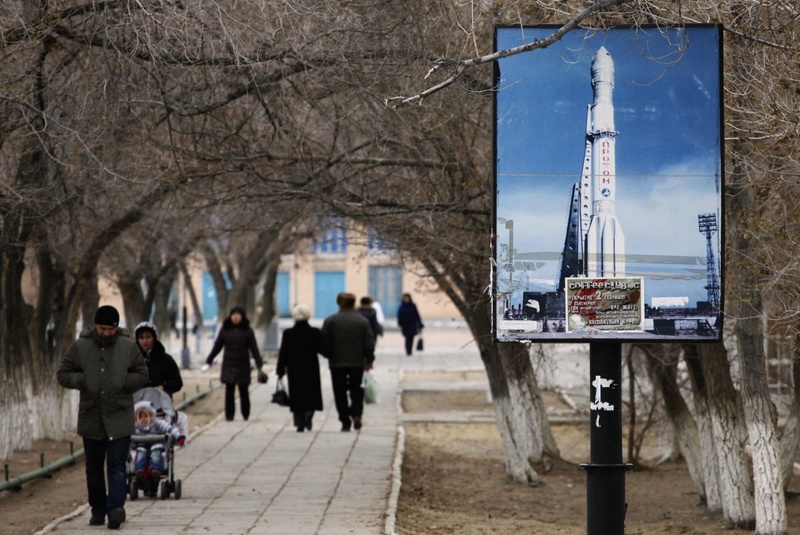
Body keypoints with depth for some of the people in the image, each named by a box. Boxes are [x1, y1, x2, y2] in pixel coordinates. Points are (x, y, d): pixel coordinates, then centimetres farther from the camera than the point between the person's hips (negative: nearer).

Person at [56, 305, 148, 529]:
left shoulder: (128, 346, 0)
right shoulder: (79, 346, 0)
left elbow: (142, 375, 7)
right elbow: (62, 374, 4)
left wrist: (124, 382, -11)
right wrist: (82, 380, -13)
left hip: (119, 418, -2)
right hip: (91, 417, 2)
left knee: (117, 466, -11)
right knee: (94, 469, 10)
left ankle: (116, 507, -20)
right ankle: (98, 511, 20)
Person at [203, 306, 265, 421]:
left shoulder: (247, 331, 1)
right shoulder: (225, 330, 5)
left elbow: (254, 349, 0)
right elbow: (217, 346, 8)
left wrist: (259, 364, -6)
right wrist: (208, 361, 5)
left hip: (243, 366, -1)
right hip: (229, 365, 1)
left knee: (243, 391, 5)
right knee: (229, 391, -2)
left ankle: (246, 414, 18)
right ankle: (229, 415, 1)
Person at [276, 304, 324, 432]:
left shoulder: (288, 333, -7)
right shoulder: (315, 333, -8)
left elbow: (283, 353, -4)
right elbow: (321, 349, -2)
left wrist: (280, 369, 3)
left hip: (294, 370, 0)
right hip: (311, 369, 0)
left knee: (297, 397, 7)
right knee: (312, 394, 11)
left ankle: (299, 423, 2)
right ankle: (309, 413, -16)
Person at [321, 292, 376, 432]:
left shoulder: (330, 321, -3)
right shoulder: (362, 321, -1)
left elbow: (324, 344, -4)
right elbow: (369, 344, -3)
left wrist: (329, 356, 14)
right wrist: (369, 360, 9)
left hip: (337, 363, -1)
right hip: (357, 363, 1)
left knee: (340, 393, 5)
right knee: (356, 390, 14)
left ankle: (345, 422, 0)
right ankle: (356, 414, -8)